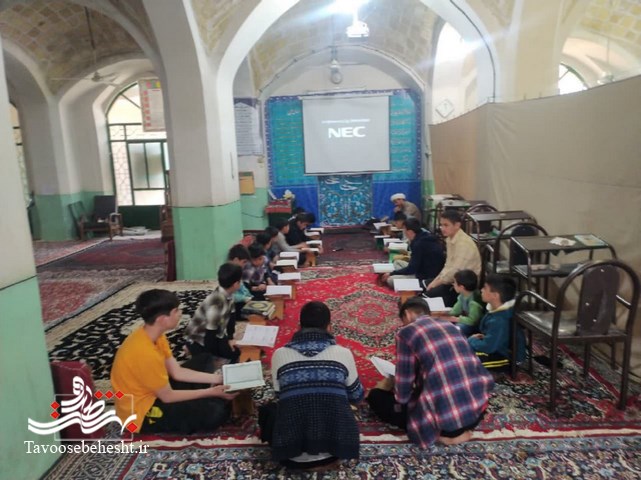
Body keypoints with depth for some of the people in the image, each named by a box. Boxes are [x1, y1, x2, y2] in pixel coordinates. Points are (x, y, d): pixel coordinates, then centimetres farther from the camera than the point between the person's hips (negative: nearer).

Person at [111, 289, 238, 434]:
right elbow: (168, 396, -22)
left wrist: (217, 378, -3)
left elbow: (177, 372, 2)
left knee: (204, 360, 14)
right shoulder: (145, 353, -33)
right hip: (142, 413, -9)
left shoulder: (154, 335, -5)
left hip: (153, 392, 9)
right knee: (215, 412, -23)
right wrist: (211, 392, -15)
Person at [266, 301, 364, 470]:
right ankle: (326, 457, 12)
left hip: (291, 453, 0)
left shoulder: (280, 354, -2)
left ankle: (299, 460, 12)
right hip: (335, 447, 1)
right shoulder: (343, 353, -4)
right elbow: (356, 396, 12)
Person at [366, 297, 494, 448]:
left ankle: (441, 432, 4)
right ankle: (459, 429, 14)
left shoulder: (407, 332, -6)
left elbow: (403, 393, -5)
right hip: (477, 411, 7)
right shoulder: (450, 326, 13)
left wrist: (391, 385, 17)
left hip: (443, 414, -6)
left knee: (375, 396, 14)